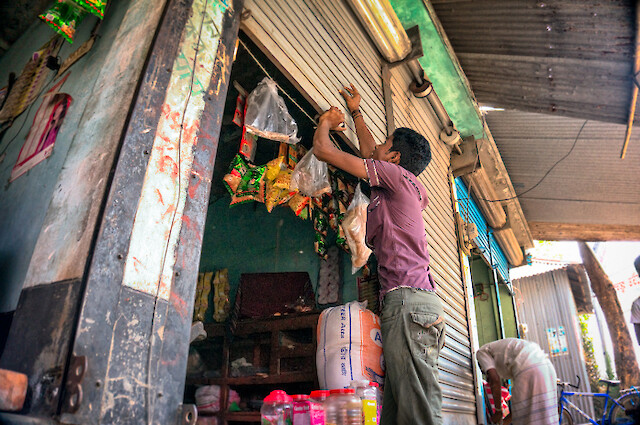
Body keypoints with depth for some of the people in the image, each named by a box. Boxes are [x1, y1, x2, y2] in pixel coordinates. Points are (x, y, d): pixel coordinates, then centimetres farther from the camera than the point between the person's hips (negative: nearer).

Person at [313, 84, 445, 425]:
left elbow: (323, 150, 4)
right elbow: (368, 153, 44)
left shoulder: (397, 175, 1)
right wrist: (355, 112, 56)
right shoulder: (409, 189, 26)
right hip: (411, 300, 9)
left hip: (407, 298, -9)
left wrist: (326, 122, 26)